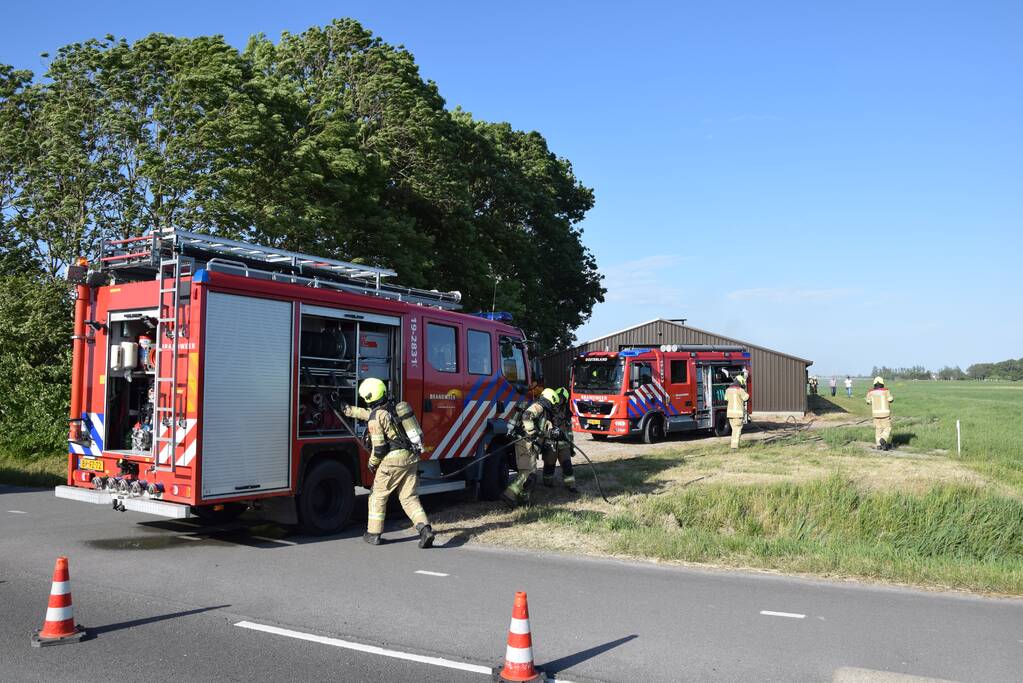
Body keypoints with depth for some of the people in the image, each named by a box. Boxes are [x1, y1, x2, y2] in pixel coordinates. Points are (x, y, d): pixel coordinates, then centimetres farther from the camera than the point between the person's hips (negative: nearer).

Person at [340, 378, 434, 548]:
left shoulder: (376, 418, -11)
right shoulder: (392, 408, 16)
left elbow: (379, 447, -13)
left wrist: (372, 463, 5)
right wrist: (349, 410, 43)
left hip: (393, 460, -7)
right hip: (411, 457, 7)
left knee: (378, 496, 10)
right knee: (409, 497, 7)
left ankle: (373, 534, 19)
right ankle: (425, 528, -10)